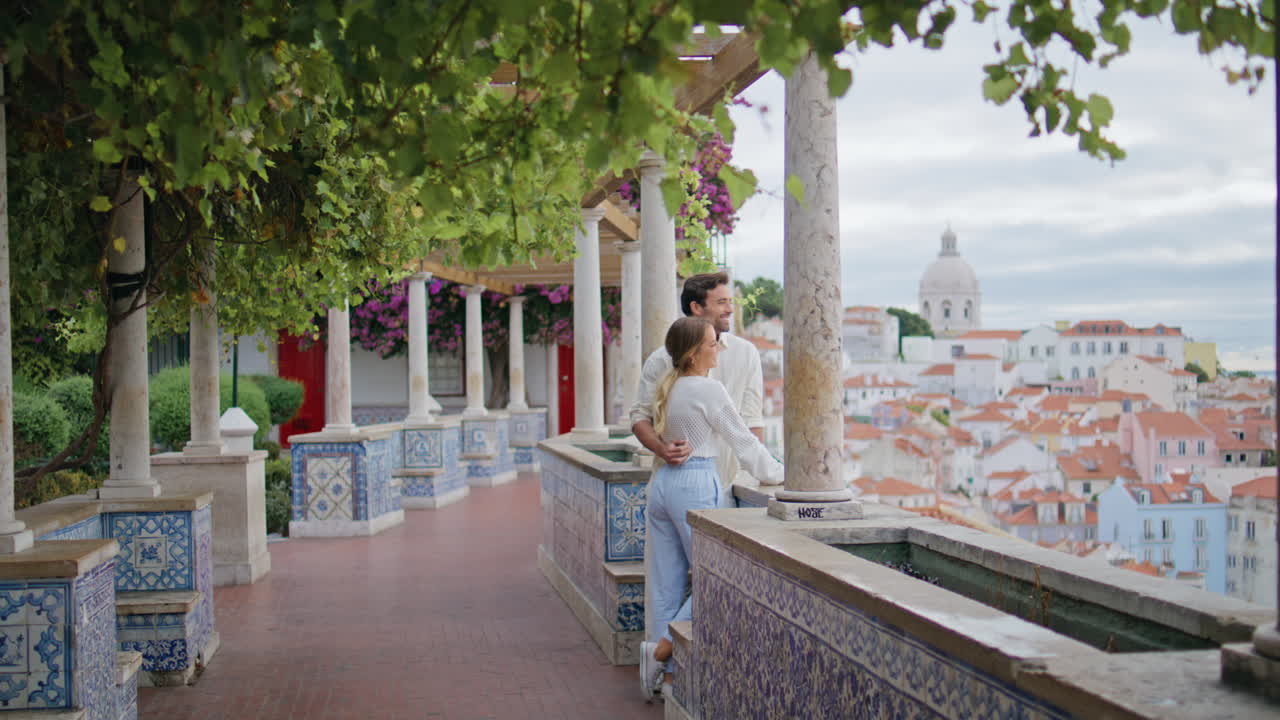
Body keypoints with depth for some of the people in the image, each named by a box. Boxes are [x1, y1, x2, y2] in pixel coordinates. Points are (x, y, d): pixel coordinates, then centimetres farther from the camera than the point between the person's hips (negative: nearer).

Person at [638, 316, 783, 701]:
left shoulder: (666, 387, 12)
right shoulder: (708, 389, -10)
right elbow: (743, 440, -4)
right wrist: (776, 473, 9)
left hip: (662, 482, 8)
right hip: (696, 485, -8)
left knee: (667, 585, 9)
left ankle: (665, 671, 10)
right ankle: (661, 650, -4)